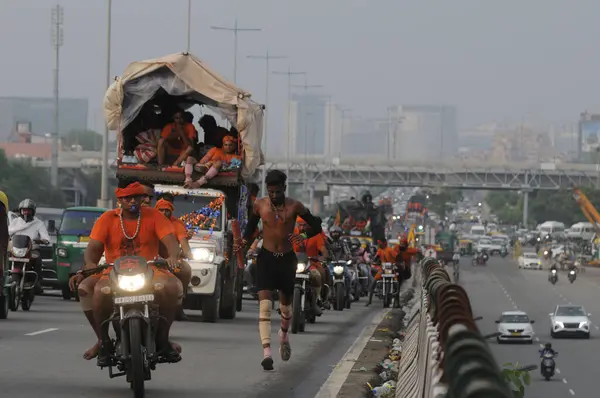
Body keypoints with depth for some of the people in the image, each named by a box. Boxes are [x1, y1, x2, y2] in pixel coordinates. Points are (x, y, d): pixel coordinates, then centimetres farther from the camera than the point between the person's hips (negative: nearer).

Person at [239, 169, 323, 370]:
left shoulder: (294, 206, -7)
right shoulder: (259, 205, -2)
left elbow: (316, 225, -2)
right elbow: (251, 224, 15)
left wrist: (304, 236, -22)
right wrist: (245, 240, -5)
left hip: (287, 259, 1)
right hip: (266, 258, -1)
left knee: (286, 304, 15)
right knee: (265, 304, -17)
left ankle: (284, 335, 48)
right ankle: (266, 351, -27)